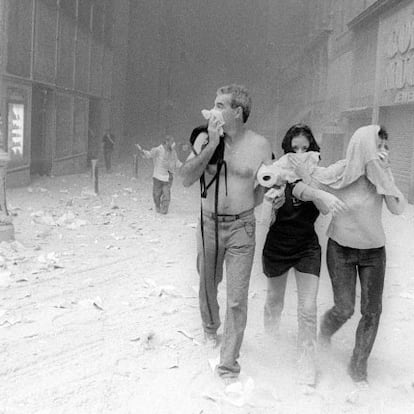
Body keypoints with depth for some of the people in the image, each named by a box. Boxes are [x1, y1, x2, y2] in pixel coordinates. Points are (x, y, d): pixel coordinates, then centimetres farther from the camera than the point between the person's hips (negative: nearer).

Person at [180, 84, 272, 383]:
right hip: (209, 224, 2)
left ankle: (229, 365, 9)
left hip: (241, 228, -2)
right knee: (208, 284, 20)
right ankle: (211, 327, 50)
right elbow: (187, 179, -13)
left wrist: (245, 206, 2)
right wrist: (211, 145, -20)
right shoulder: (205, 138, -4)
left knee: (237, 299, -3)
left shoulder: (259, 145, -7)